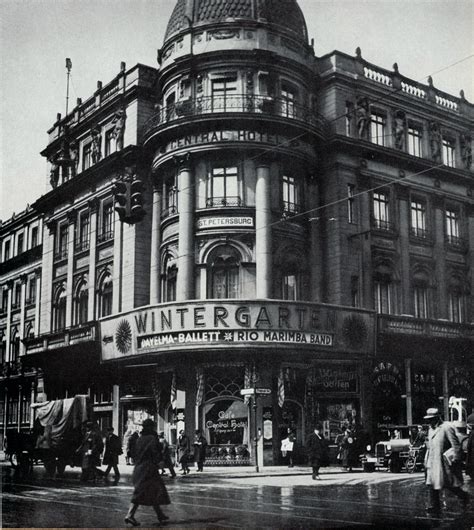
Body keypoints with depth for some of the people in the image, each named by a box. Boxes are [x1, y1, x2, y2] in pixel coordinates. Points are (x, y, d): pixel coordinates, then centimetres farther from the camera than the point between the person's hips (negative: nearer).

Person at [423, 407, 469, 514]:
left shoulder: (446, 428, -14)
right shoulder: (431, 429, 12)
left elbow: (456, 445, -13)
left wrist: (455, 460, -13)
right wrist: (427, 460, 18)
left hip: (443, 461, -7)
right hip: (433, 461, 8)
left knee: (450, 484, 1)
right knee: (432, 484, 1)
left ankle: (464, 496, 25)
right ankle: (435, 506, 6)